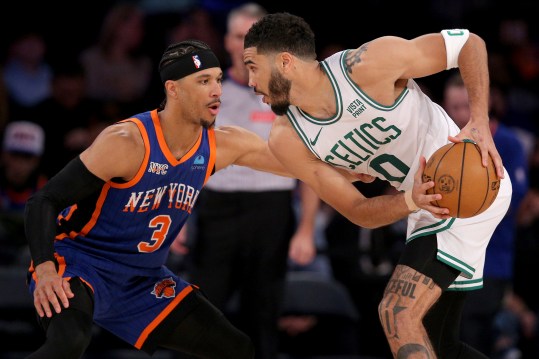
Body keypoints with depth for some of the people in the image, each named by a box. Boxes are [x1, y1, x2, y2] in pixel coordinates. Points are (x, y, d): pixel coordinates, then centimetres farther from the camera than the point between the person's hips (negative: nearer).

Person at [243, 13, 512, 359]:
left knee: (398, 313, -20)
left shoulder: (368, 64, -24)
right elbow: (359, 212, -7)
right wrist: (412, 200, -28)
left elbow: (469, 43, -14)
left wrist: (480, 124, -27)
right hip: (432, 200, 8)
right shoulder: (288, 141, -6)